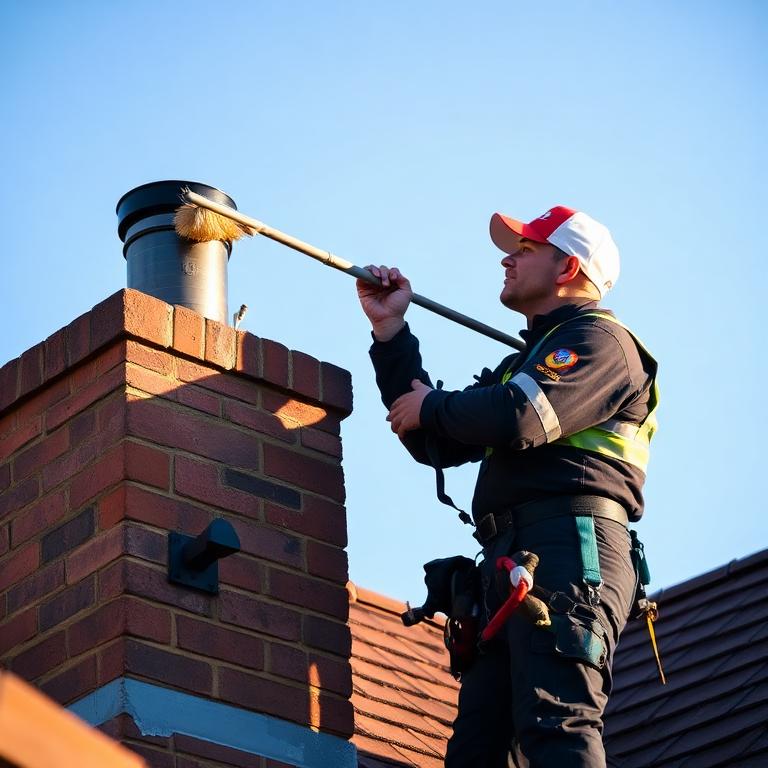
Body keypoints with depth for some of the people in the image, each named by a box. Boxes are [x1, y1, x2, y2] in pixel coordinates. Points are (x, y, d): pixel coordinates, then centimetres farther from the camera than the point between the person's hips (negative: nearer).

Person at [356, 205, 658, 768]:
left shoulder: (599, 339, 5)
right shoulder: (526, 363, 34)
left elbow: (515, 419, -13)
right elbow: (437, 446, 29)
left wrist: (431, 406, 7)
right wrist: (390, 330, 27)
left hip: (569, 542, -9)